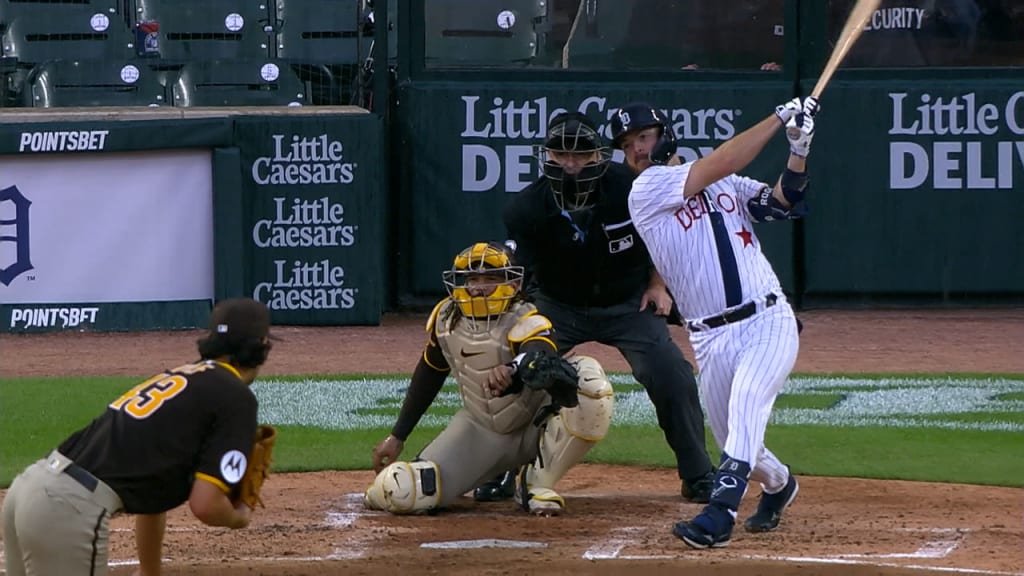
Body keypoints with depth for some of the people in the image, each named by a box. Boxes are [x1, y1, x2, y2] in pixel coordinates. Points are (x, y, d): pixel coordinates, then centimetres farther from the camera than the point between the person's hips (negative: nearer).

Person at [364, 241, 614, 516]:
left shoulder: (526, 323, -26)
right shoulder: (447, 318, -9)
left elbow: (543, 360, -50)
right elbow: (428, 375, 9)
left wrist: (512, 371, -73)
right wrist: (397, 437, 11)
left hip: (533, 431, -3)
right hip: (479, 432, 3)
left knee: (590, 384, -36)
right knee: (401, 493, -19)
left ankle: (538, 483, -15)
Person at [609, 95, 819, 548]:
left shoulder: (726, 184, 14)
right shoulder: (646, 192, -1)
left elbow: (784, 202, 5)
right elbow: (720, 164, -10)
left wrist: (799, 149, -11)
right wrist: (779, 117, -8)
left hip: (769, 322, 0)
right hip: (712, 338, 0)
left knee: (745, 401, -26)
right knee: (735, 442, 7)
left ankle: (720, 512, -34)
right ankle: (777, 484, 41)